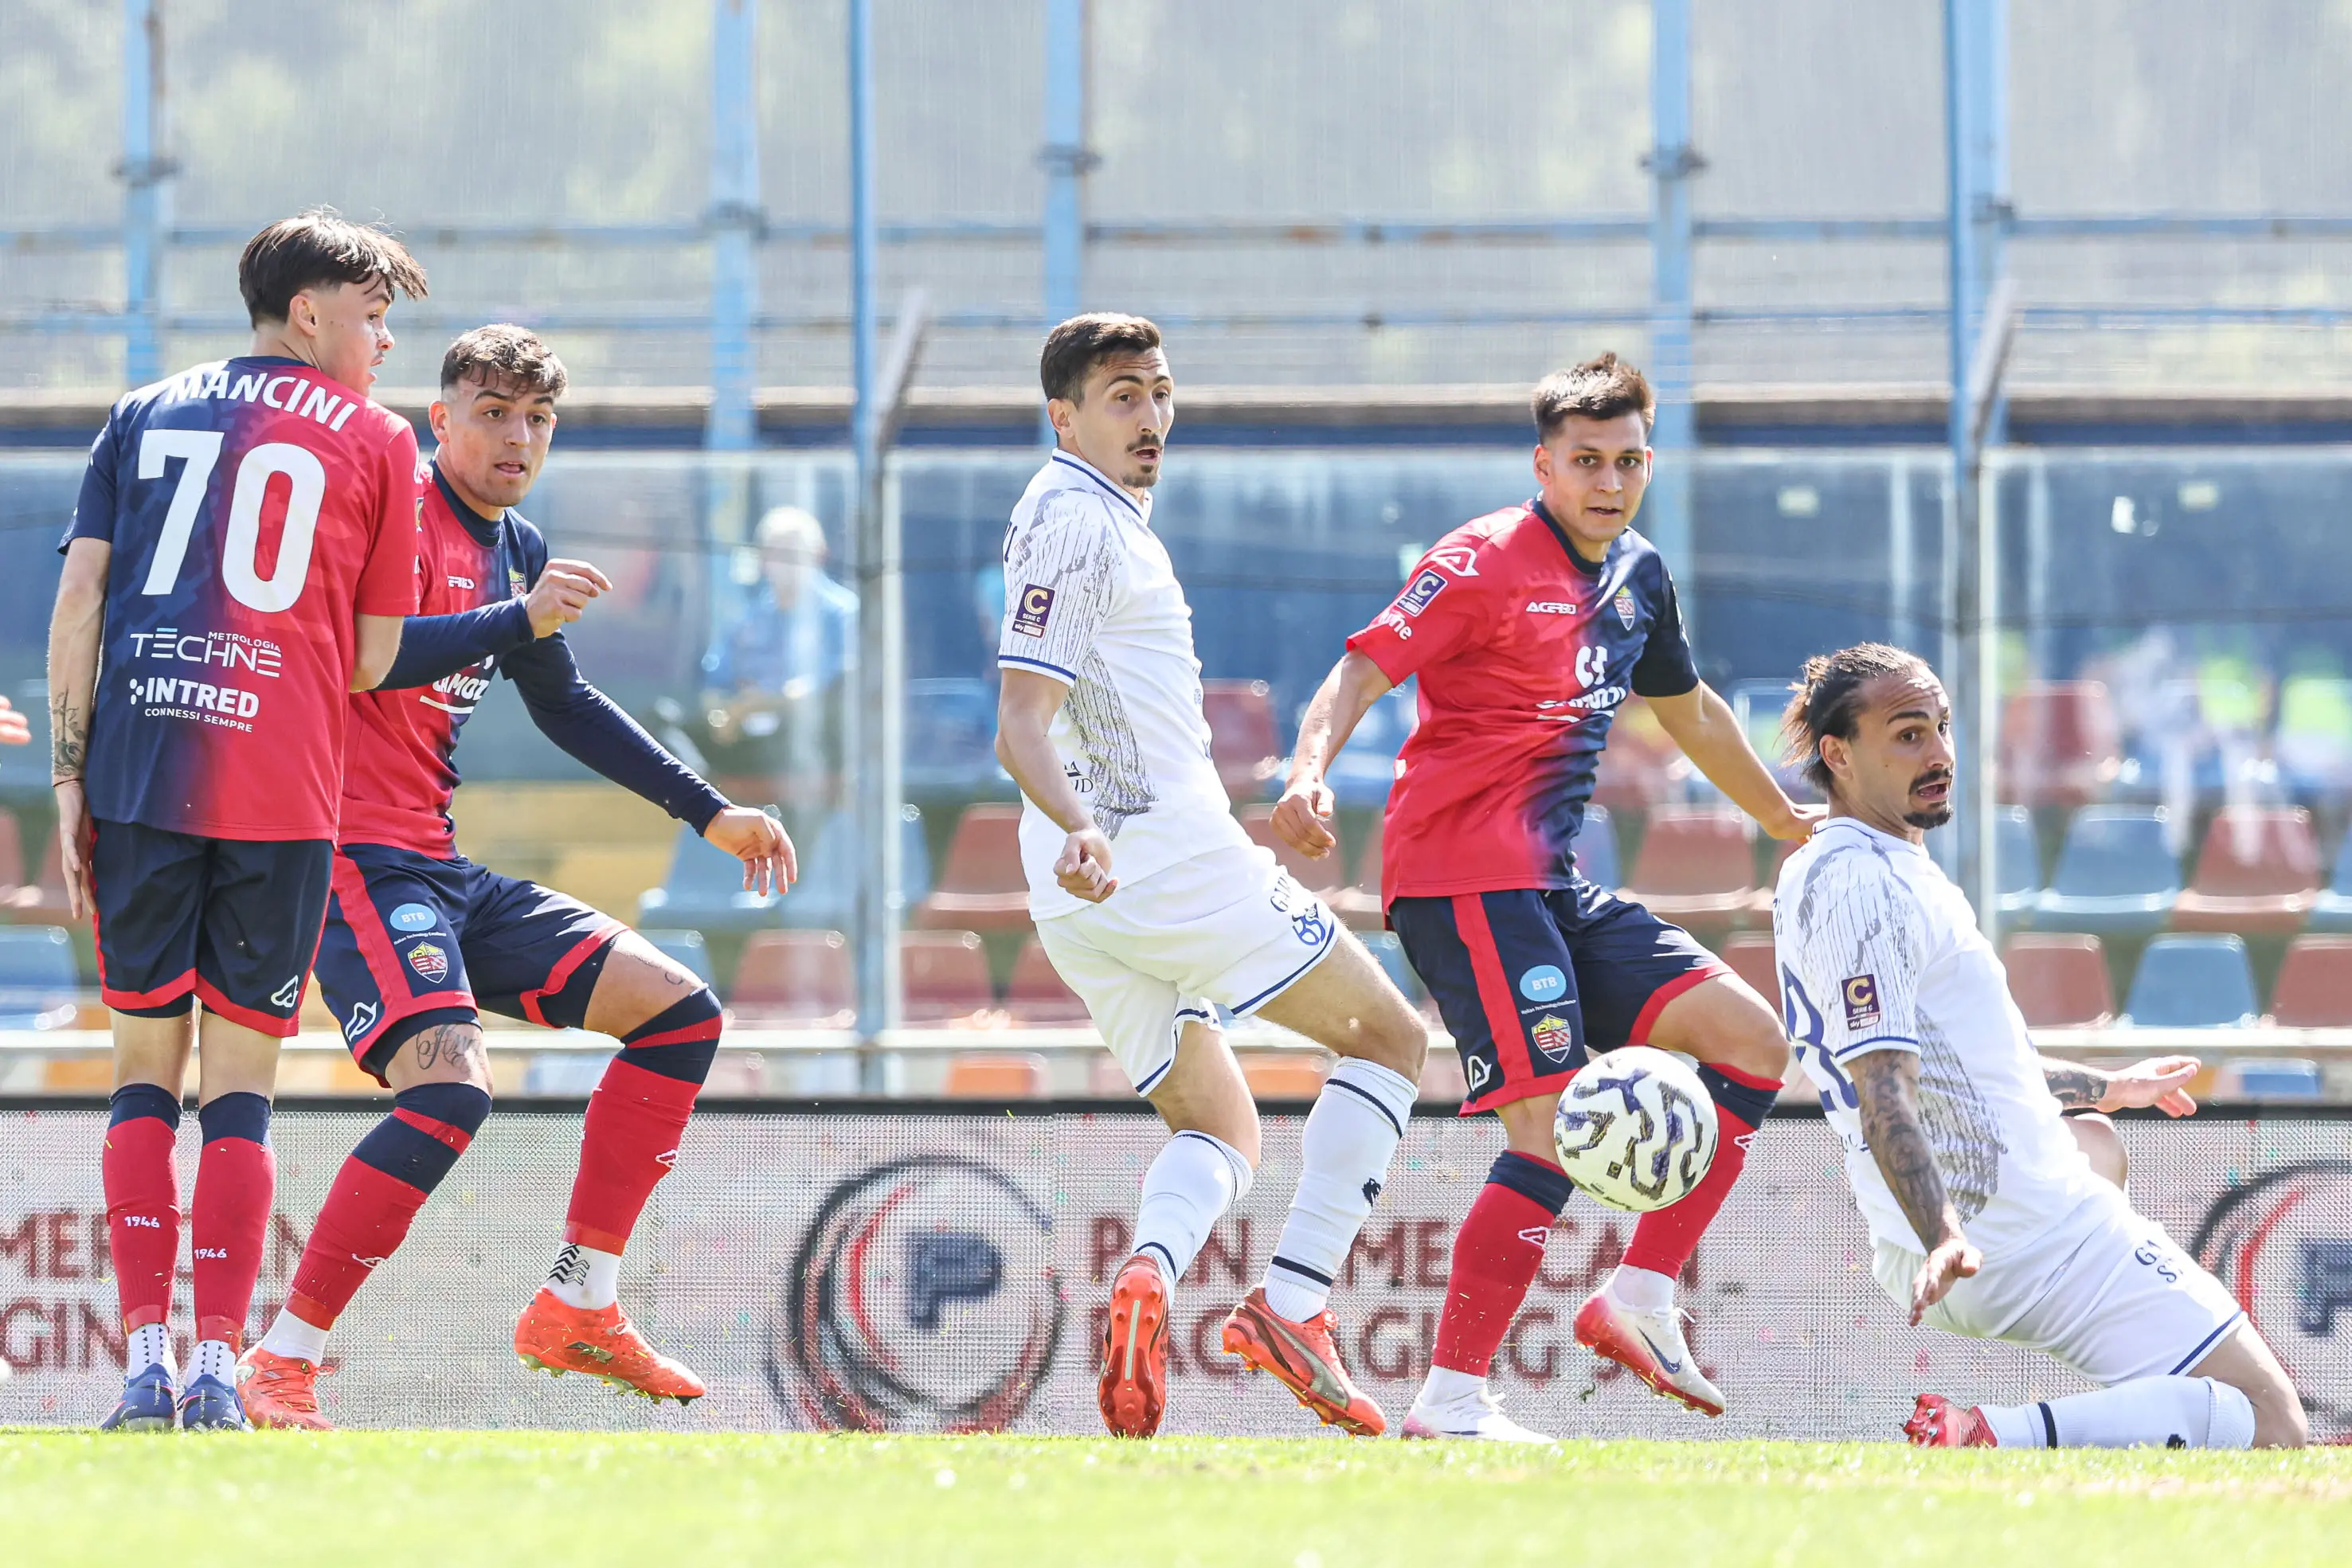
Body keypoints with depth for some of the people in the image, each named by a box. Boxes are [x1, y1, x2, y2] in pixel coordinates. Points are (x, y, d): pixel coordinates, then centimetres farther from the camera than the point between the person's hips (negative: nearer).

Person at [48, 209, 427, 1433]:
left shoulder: (142, 416, 16)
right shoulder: (374, 438, 8)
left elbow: (75, 607, 7)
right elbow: (372, 658, 7)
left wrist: (68, 779, 7)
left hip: (134, 774, 2)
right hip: (281, 783, -2)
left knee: (145, 1070, 8)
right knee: (240, 1084, 3)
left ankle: (146, 1357, -3)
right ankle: (217, 1366, -5)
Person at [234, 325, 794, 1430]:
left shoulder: (516, 551, 16)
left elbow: (564, 707, 30)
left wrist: (710, 812, 30)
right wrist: (519, 617, -29)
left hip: (443, 872, 9)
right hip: (356, 860, -9)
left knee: (678, 1010, 9)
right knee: (451, 1087, -29)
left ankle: (578, 1310, 12)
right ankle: (283, 1360, -21)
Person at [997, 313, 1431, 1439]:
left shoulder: (1096, 517, 20)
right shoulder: (1074, 523, -10)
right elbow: (1021, 728, -20)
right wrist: (1080, 829, -37)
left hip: (1088, 898, 9)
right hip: (1173, 854, -9)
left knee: (1218, 1132, 14)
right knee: (1388, 1038, 2)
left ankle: (1147, 1274, -20)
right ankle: (1293, 1304, -13)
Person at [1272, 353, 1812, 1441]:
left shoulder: (1637, 577, 16)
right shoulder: (1485, 563, -9)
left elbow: (1688, 708, 34)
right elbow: (1363, 668, -18)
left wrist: (1785, 818, 46)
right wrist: (1308, 773, -37)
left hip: (1553, 883, 9)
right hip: (1464, 878, -9)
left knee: (1749, 1041, 1)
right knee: (1557, 1127, -19)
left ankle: (1640, 1298, 3)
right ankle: (1451, 1400, -16)